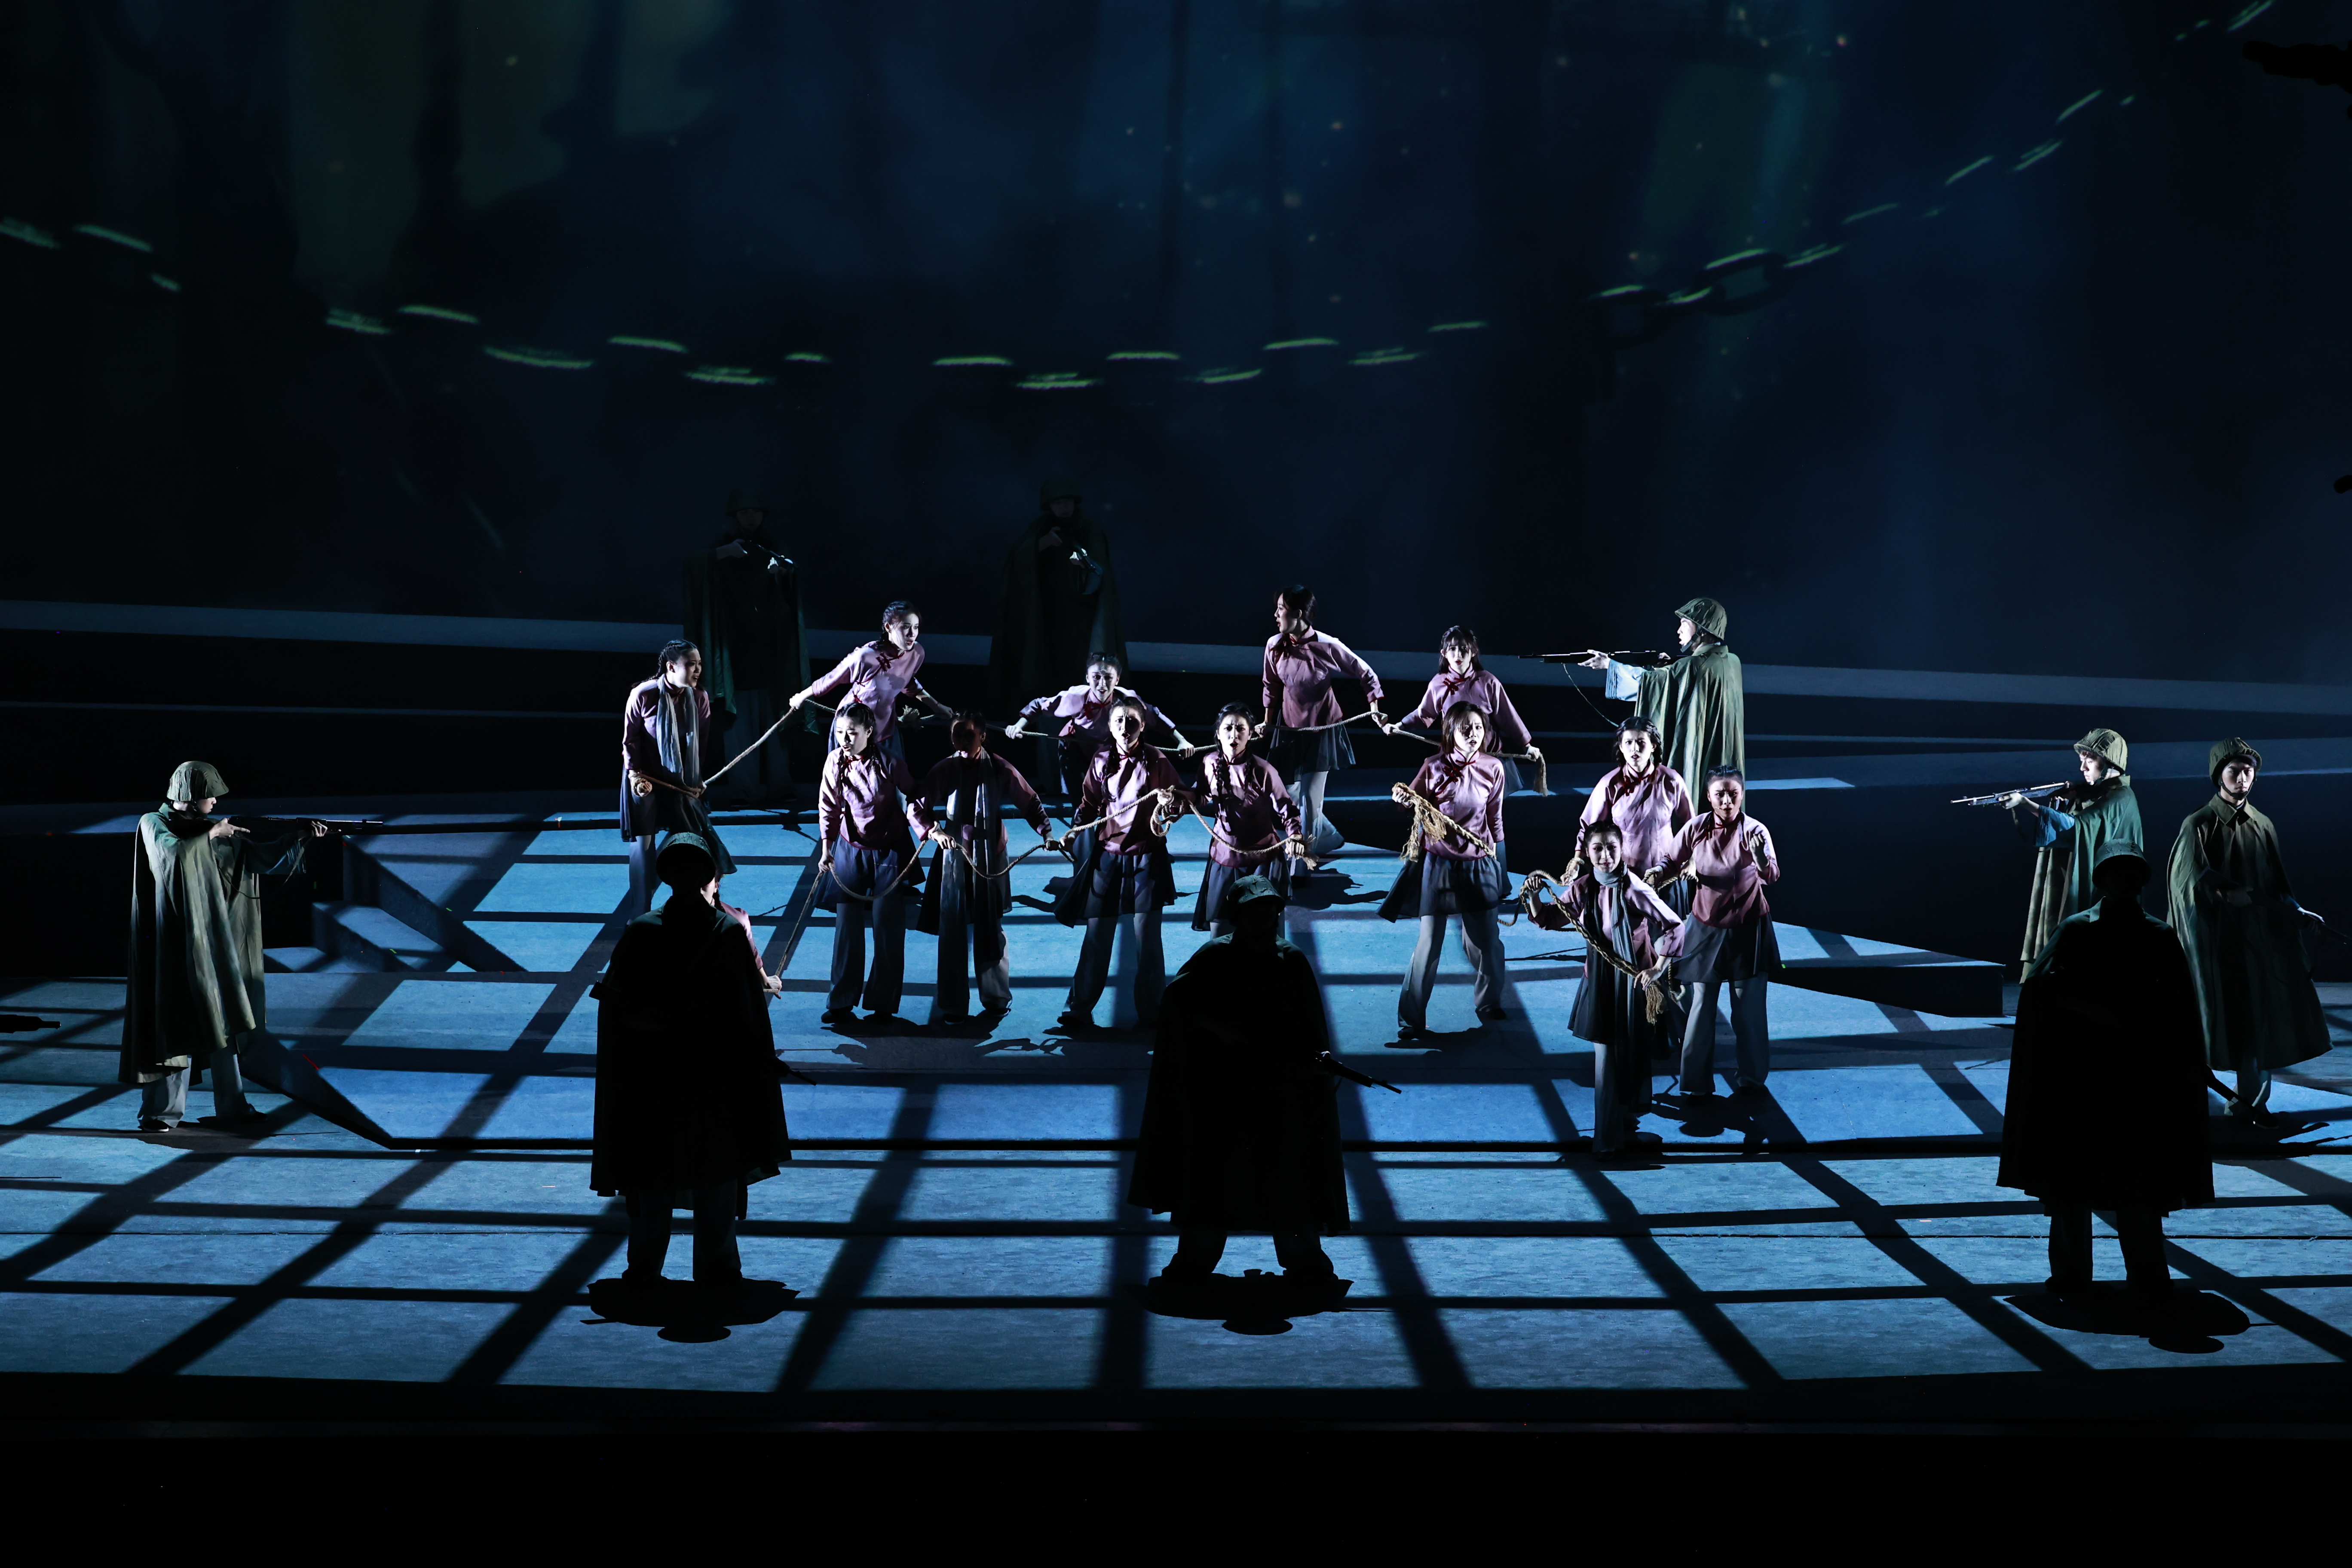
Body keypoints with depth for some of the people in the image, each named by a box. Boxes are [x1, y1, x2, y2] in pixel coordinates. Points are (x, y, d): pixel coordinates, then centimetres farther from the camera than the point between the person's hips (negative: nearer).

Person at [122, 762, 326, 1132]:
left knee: (221, 1020, 9)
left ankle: (231, 1108, 15)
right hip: (174, 943, -6)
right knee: (175, 1024, -8)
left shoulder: (215, 830, 11)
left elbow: (260, 857, 12)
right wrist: (211, 835, -12)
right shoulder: (154, 824, -4)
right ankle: (161, 1112, -3)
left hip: (211, 941, 6)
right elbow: (173, 853, -24)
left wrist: (301, 837, 3)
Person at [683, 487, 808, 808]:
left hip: (769, 651, 2)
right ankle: (743, 789, -10)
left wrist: (782, 571, -28)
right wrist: (721, 553, -28)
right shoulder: (723, 548, 8)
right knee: (739, 719, -9)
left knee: (774, 718, -2)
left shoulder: (771, 549, 13)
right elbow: (693, 565, -11)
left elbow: (791, 584, -4)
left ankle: (779, 786, 0)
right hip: (735, 648, -2)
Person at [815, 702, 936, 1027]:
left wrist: (929, 829, -17)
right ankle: (842, 1003, 13)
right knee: (847, 927, 5)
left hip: (889, 852, -3)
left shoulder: (888, 763, -16)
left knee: (887, 929, -1)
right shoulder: (835, 763, -6)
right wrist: (826, 848, 0)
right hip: (851, 851, 3)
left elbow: (914, 797, -5)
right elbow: (829, 808, 3)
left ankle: (883, 1005, 7)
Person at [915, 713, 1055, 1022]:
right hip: (954, 857, 1)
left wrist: (1046, 833, -11)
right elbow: (921, 807, 2)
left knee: (989, 930, 6)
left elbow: (1030, 803, 1)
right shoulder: (943, 771, -2)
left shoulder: (999, 770, -4)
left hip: (990, 860, -1)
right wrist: (933, 830, -17)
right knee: (952, 931, -1)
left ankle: (996, 998, 19)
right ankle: (951, 1005, 6)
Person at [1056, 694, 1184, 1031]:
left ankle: (1151, 1012, 13)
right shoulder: (1102, 762, 4)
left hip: (1146, 858, -2)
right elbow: (1090, 806, 10)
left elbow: (1184, 798, -4)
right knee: (1097, 937, 4)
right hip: (1106, 856, 2)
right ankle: (1079, 1010, 11)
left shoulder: (1156, 760, -4)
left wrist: (1171, 799, -26)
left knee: (1147, 939, 2)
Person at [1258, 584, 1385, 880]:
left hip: (1322, 730, -5)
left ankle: (1301, 867, 7)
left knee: (1310, 798, -5)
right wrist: (1268, 722, 8)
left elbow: (1367, 676, -7)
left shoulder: (1328, 646, -19)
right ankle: (1329, 837, 34)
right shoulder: (1275, 645, -7)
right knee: (1287, 793, 8)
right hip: (1289, 730, 5)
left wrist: (1375, 711, -12)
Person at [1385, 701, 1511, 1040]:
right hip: (1438, 863, -2)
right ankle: (1411, 1018, 9)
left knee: (1487, 941, 9)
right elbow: (1415, 804, 4)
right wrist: (1404, 800, -18)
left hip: (1479, 864, 2)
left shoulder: (1493, 768, -3)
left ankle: (1489, 1003, 34)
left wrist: (1496, 856, 9)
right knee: (1429, 942, -1)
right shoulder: (1435, 767, -8)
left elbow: (1495, 818, 6)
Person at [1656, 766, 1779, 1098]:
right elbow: (1672, 861, 7)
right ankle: (1697, 1082, 17)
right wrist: (1657, 874, -16)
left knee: (1749, 1007, 5)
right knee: (1701, 1005, 6)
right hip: (1706, 929, 2)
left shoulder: (1755, 831, -15)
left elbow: (1771, 877, -29)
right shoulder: (1696, 829, -7)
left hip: (1747, 930, -2)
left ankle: (1752, 1077, 24)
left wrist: (1762, 857, -51)